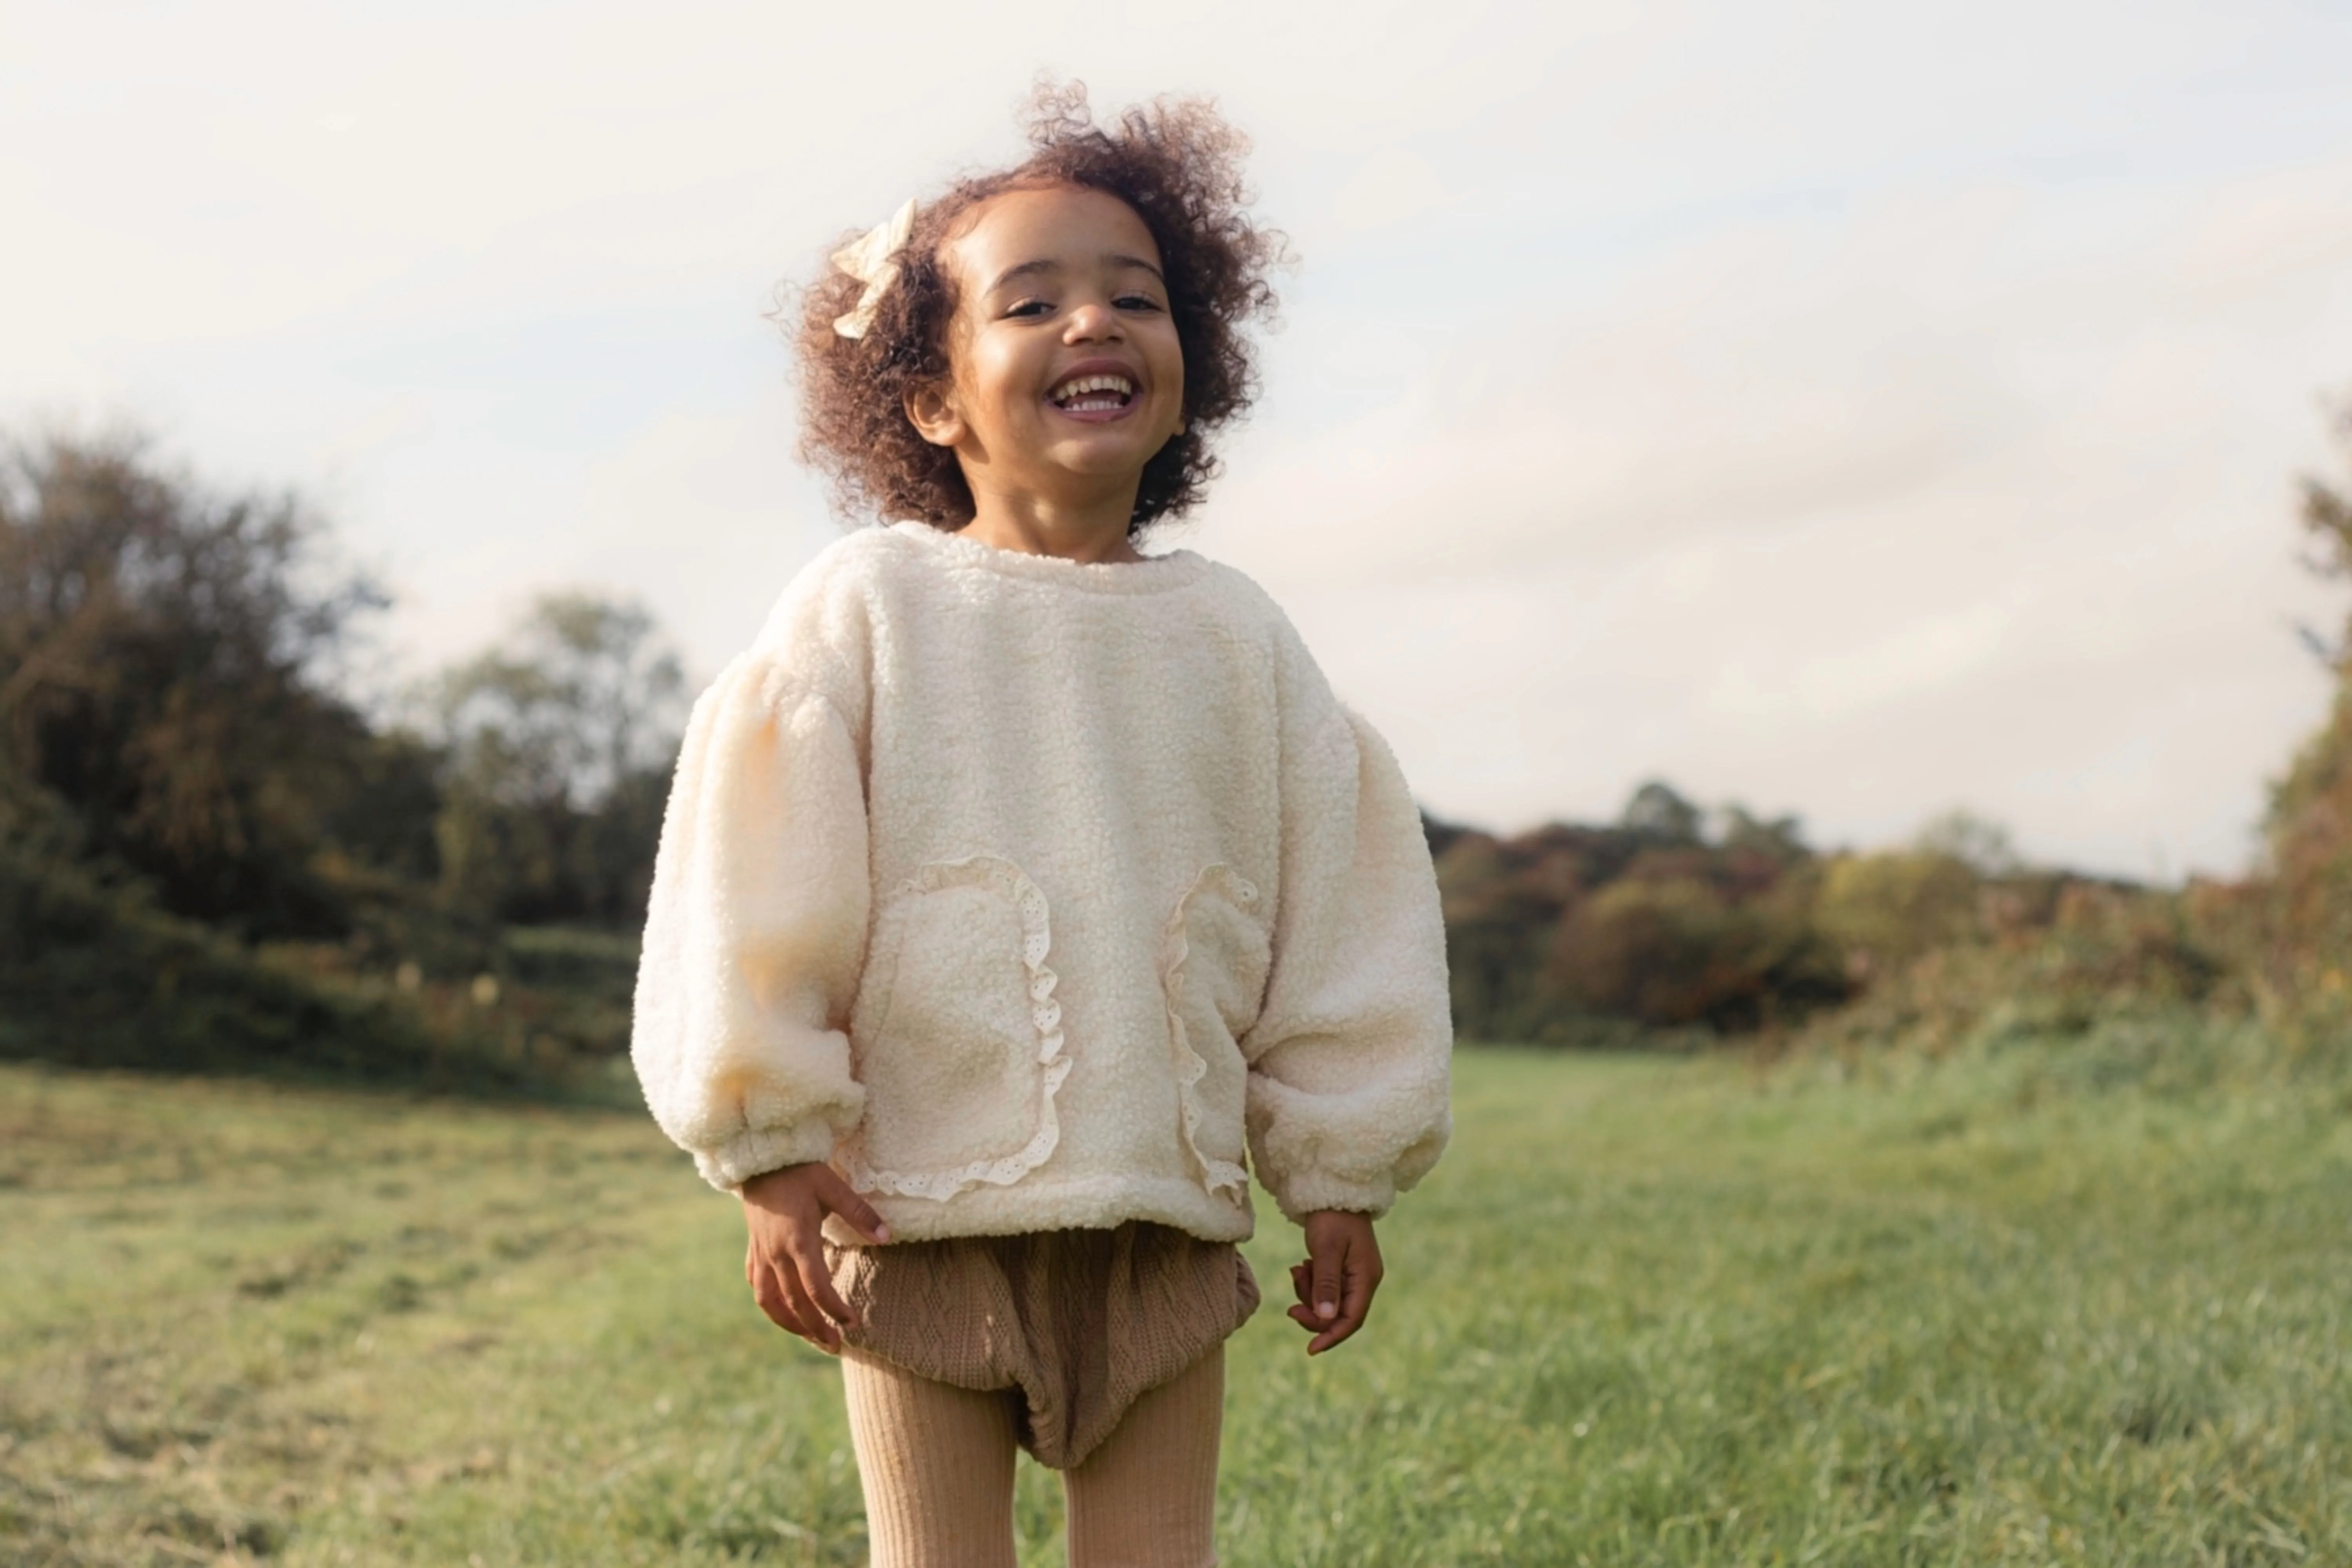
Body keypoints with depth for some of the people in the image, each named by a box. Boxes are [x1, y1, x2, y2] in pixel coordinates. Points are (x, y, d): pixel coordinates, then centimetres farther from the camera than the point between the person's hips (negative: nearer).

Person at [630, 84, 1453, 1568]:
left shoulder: (1239, 636, 5)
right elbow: (759, 881, -6)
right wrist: (772, 1146, -8)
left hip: (1169, 1218, 3)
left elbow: (1341, 897, 10)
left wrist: (1341, 1168, 10)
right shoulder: (869, 607, -5)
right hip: (926, 1208, -2)